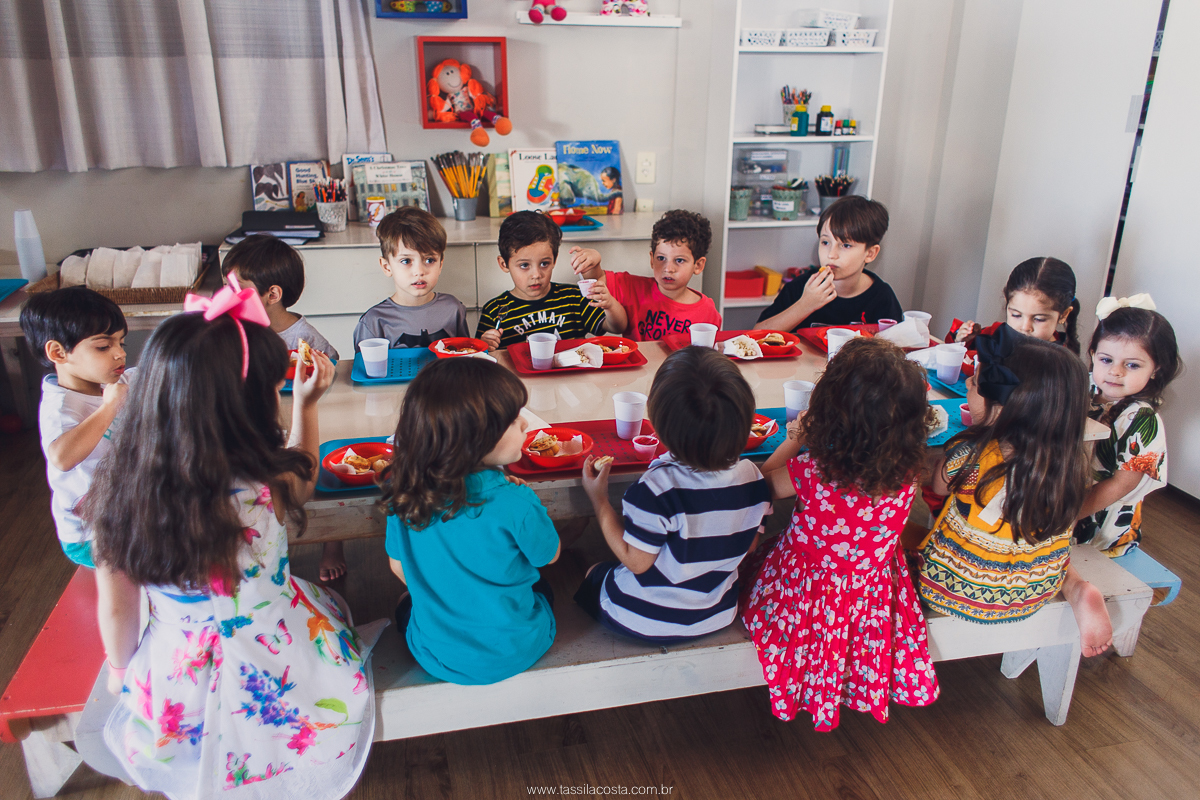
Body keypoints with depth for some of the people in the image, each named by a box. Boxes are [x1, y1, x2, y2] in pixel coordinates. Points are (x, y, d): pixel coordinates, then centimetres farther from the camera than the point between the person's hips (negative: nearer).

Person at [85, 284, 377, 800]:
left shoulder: (116, 490, -20)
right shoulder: (267, 488, -28)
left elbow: (114, 608, -4)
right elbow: (301, 477, 0)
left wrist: (120, 669, 14)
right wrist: (306, 405, 8)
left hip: (175, 691, 2)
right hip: (278, 682, -2)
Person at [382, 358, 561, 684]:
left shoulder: (404, 492, -18)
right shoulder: (516, 504, -31)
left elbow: (399, 566, -1)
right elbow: (548, 556, -10)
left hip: (434, 655, 2)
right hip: (514, 654, -2)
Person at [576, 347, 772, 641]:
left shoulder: (657, 489, -34)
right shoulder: (752, 478, -17)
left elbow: (636, 561, -21)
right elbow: (749, 545, -3)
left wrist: (599, 500, -14)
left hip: (644, 621, -5)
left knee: (592, 573, 25)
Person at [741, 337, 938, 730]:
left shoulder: (812, 473, -37)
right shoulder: (907, 472, -26)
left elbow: (766, 482, -12)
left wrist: (795, 439, 0)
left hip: (811, 593, -2)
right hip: (874, 591, 3)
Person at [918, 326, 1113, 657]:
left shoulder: (971, 455, -28)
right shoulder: (1068, 460, -15)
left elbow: (939, 486, -4)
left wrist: (977, 427, 4)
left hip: (961, 591, -2)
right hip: (1036, 592, 3)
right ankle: (1078, 592, 12)